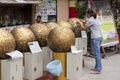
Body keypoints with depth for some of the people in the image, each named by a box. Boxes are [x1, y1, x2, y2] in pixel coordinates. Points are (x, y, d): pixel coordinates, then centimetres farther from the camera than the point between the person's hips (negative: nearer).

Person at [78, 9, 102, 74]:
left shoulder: (90, 20, -13)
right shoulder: (95, 19, 14)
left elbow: (84, 28, -5)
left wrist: (80, 23, 9)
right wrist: (84, 22, 23)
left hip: (95, 38, -10)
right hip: (99, 37, 10)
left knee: (97, 54, -5)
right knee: (97, 53, 14)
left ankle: (98, 69, 1)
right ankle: (97, 67, 21)